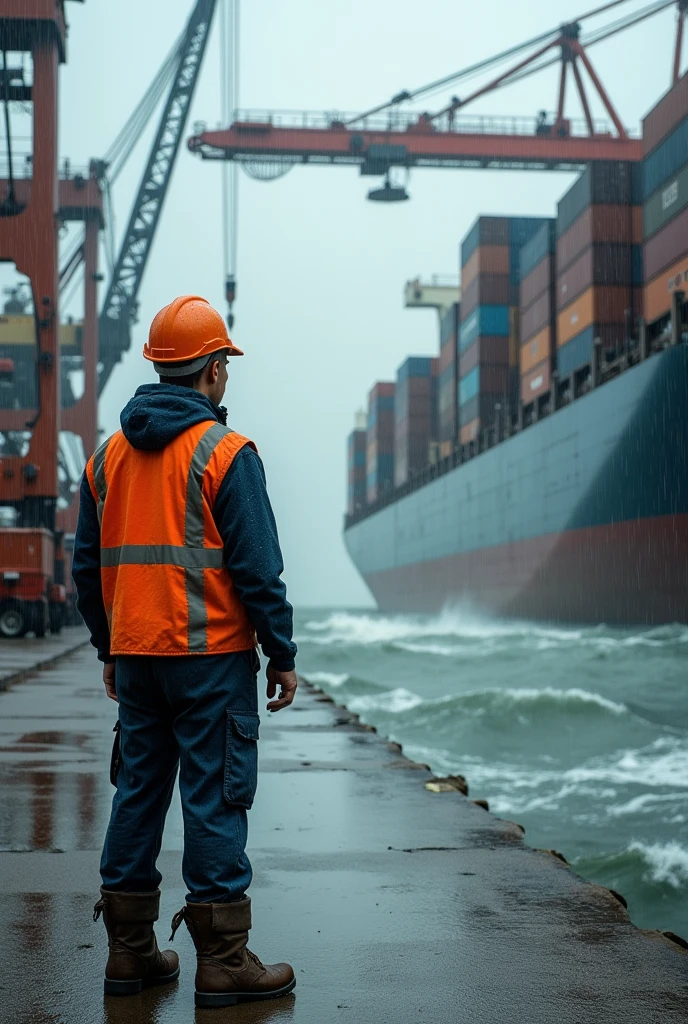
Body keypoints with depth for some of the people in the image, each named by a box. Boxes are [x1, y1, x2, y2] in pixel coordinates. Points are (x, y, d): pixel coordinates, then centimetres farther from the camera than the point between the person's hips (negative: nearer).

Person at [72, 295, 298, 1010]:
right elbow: (257, 568, -13)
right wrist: (283, 656, -5)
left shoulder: (109, 455, 11)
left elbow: (87, 567, 14)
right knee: (216, 797, -2)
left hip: (135, 655, 6)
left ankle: (130, 951, 19)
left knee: (138, 790, 13)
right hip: (211, 655, -6)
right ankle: (223, 962, 2)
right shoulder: (225, 453, -10)